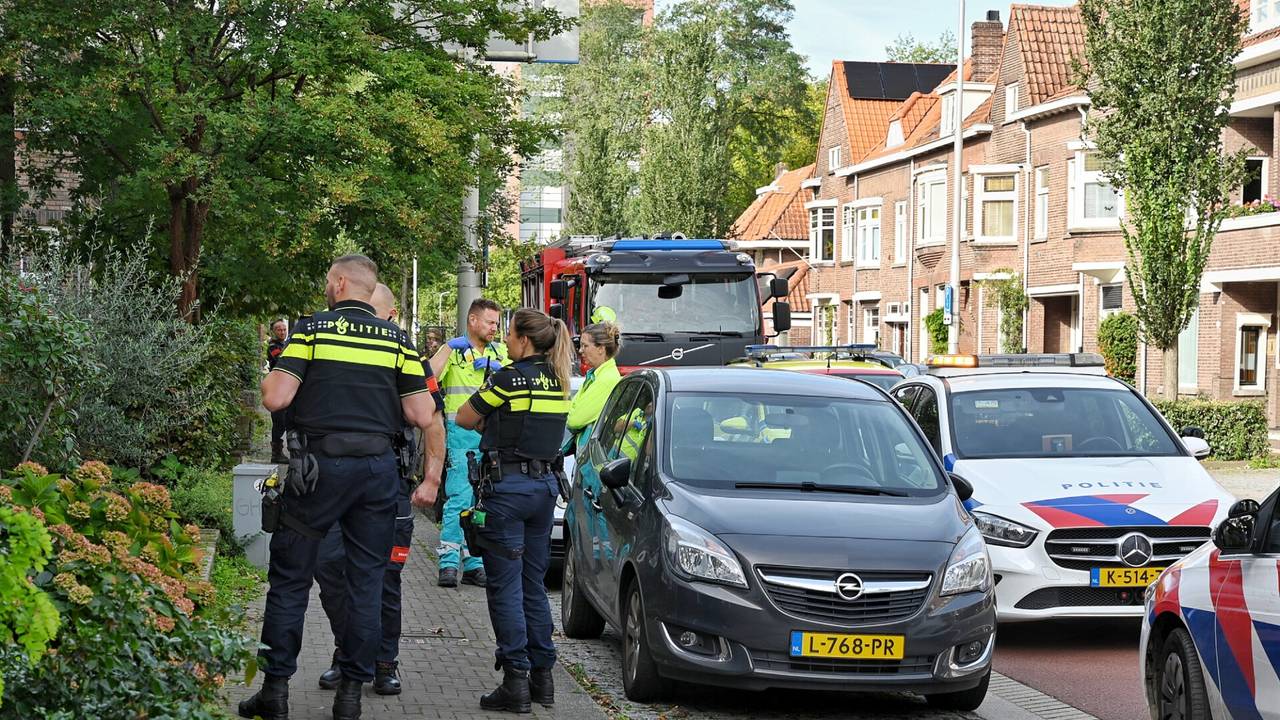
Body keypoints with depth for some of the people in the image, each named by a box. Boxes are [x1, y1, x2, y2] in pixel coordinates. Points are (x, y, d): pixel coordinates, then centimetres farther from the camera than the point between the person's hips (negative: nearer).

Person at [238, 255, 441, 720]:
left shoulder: (311, 330, -3)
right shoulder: (397, 340, 6)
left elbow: (276, 399, -10)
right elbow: (423, 416, 3)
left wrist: (268, 378, 12)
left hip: (319, 466, -2)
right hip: (378, 468, 3)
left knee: (290, 578, 8)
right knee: (366, 581, 8)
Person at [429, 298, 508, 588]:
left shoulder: (499, 352, 16)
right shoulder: (453, 350, 2)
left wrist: (497, 367, -8)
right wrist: (450, 348, -17)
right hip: (460, 433, -5)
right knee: (460, 498, -12)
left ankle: (474, 564, 12)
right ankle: (448, 563, -10)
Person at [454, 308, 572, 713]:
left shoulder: (511, 377, -12)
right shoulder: (558, 381, 9)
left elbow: (464, 418, -2)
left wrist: (490, 422, 15)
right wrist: (501, 422, 7)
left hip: (508, 485, -7)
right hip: (546, 485, 7)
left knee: (505, 585, -2)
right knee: (533, 584, 14)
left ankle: (516, 681, -3)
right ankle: (542, 675, 16)